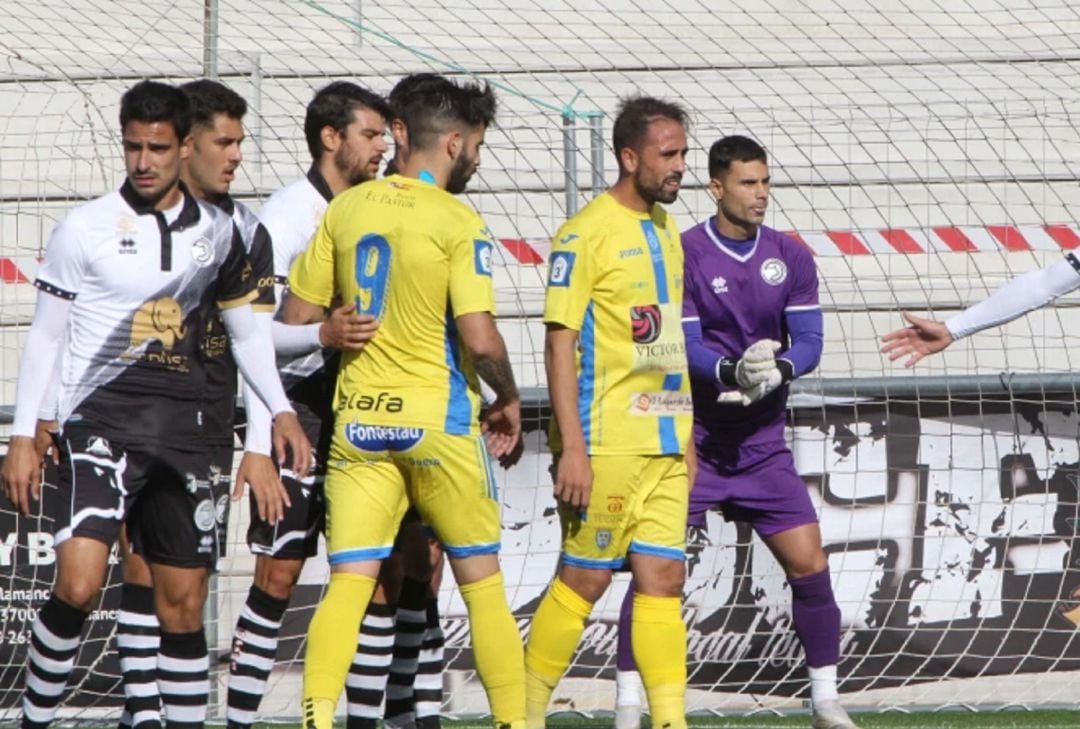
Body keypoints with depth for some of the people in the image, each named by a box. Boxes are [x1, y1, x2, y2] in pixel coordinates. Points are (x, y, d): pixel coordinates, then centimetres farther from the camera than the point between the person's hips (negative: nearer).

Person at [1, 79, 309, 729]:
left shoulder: (218, 233, 10)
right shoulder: (86, 228, -1)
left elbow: (246, 332, 20)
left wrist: (281, 412, 7)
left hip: (181, 427, 4)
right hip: (100, 416, -4)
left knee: (185, 601, 6)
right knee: (79, 585, -21)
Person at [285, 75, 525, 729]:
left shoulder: (344, 209, 5)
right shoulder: (457, 221, -10)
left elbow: (298, 318, 8)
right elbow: (479, 337, -16)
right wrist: (509, 400, 1)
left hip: (359, 420, 4)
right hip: (438, 418, -4)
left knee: (349, 581, 0)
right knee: (482, 578, 8)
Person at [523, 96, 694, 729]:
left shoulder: (665, 230, 14)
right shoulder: (587, 233, -10)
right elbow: (560, 341, -13)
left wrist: (686, 432, 17)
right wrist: (571, 448, -18)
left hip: (664, 441, 7)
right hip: (607, 441, -7)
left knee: (663, 577, 2)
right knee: (586, 578, -2)